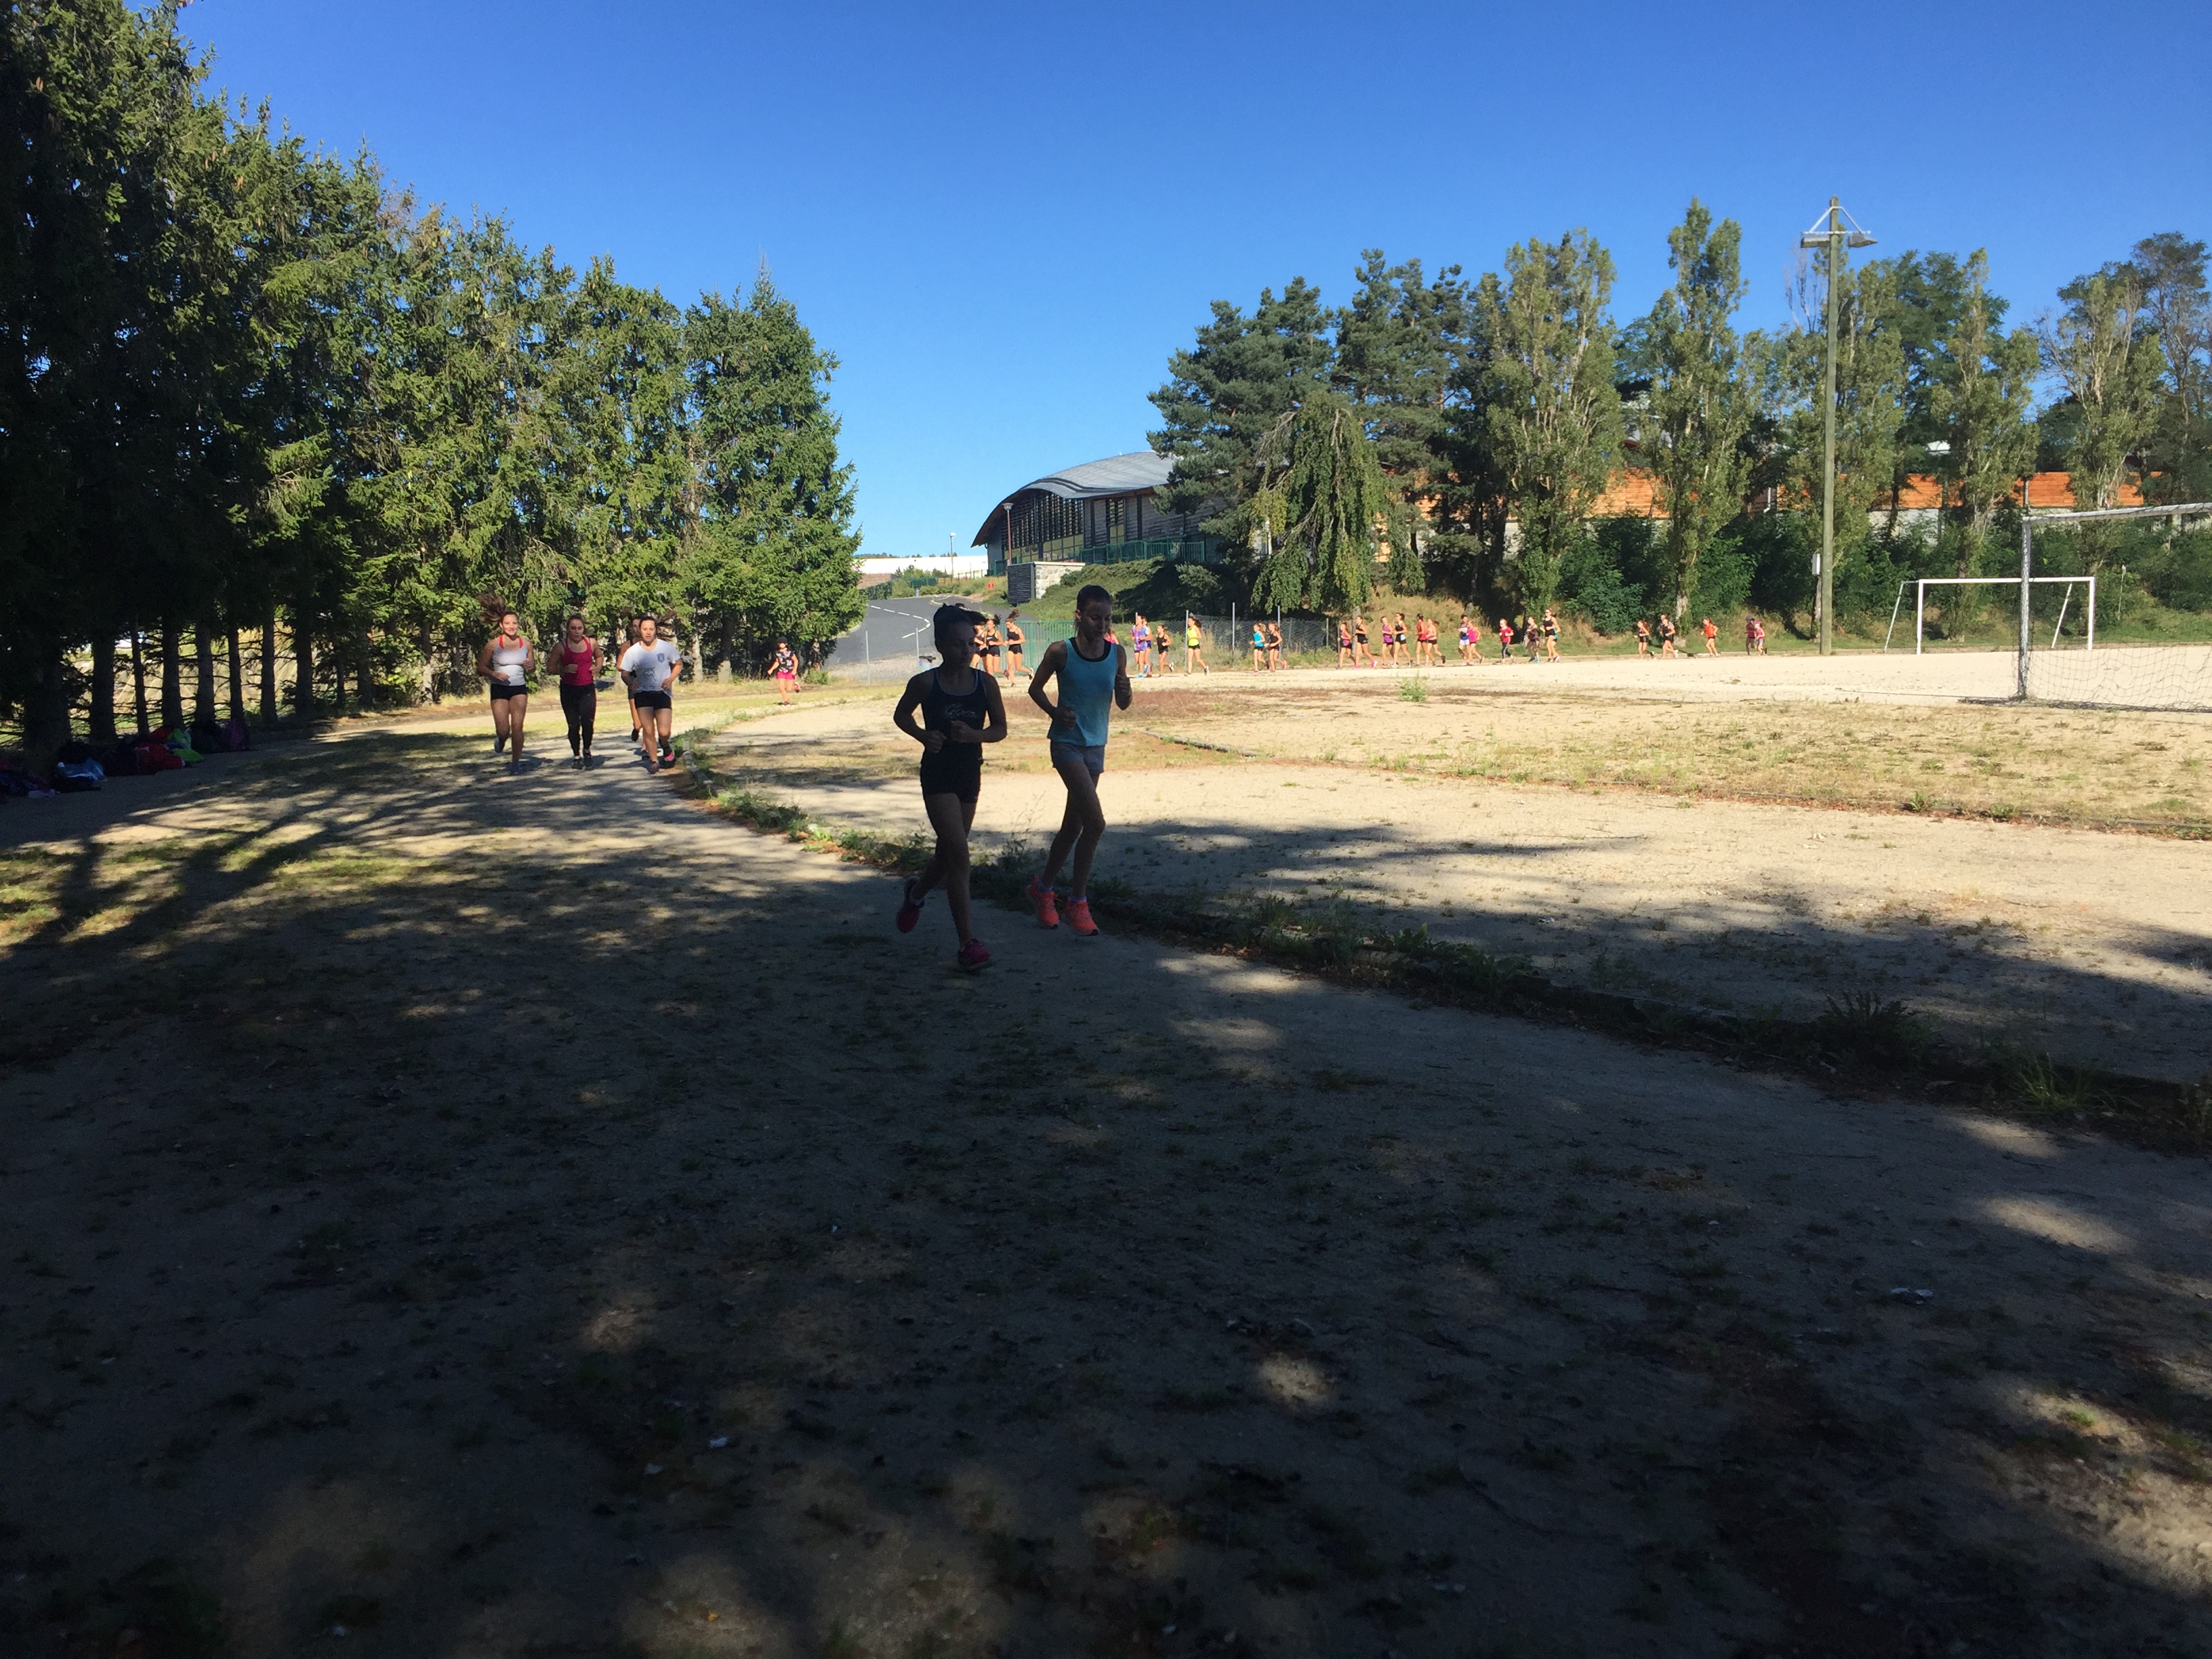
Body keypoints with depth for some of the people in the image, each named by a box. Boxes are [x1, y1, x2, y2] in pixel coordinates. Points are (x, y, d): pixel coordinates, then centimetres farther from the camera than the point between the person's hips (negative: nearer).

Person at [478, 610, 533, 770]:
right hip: (499, 689, -1)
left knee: (517, 727, -9)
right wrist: (494, 674, -18)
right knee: (503, 731, -3)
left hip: (519, 688, 1)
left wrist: (530, 665, -10)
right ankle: (500, 740, 34)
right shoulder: (493, 644, -4)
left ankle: (515, 761, 2)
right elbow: (481, 667, 1)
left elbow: (533, 666, 14)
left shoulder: (526, 644, 2)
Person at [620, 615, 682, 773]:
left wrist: (671, 678, -8)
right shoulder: (632, 652, -5)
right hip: (642, 693, 1)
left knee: (664, 732, -10)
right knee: (648, 730, -5)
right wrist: (631, 683, -19)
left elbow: (678, 664, 10)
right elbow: (625, 673, 3)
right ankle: (653, 760, 14)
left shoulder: (667, 647, -4)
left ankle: (665, 748, 25)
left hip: (663, 693, -1)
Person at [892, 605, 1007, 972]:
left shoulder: (986, 683, -3)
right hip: (938, 776, -4)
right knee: (958, 855, -14)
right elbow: (900, 715, 6)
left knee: (949, 852, 19)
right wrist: (923, 735, -12)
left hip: (970, 775, 5)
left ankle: (915, 893, 51)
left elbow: (1000, 729, 3)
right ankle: (968, 943, -11)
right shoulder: (925, 683, -10)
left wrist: (973, 734, -17)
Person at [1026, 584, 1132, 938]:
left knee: (1073, 825, 13)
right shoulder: (1061, 652, -10)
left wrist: (1124, 690, -15)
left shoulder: (1117, 654, 1)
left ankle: (1043, 887, 33)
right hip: (1067, 744, -5)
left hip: (1096, 747, 5)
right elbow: (1035, 688, 3)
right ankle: (1078, 902, -6)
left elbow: (1122, 705, 8)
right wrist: (1055, 712, -15)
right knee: (1095, 822, -18)